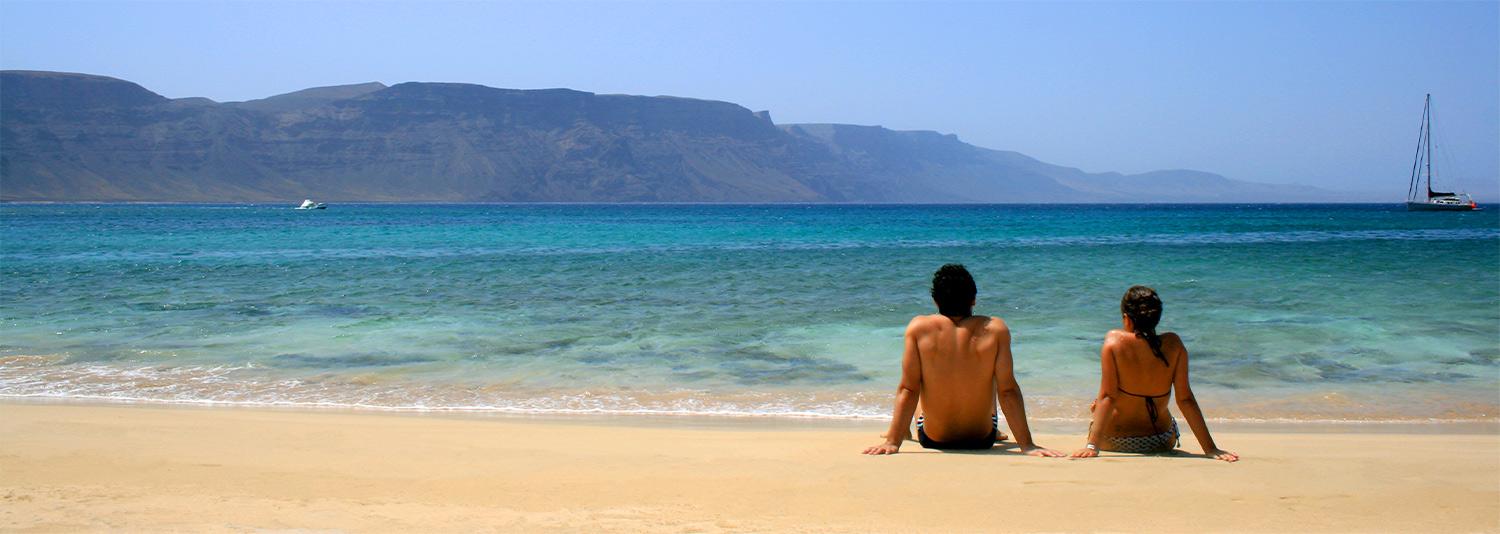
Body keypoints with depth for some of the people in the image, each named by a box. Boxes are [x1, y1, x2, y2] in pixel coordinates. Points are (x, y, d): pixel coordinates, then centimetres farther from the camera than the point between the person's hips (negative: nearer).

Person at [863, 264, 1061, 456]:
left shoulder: (919, 328, -18)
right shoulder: (995, 330, -18)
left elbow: (908, 389, -17)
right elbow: (1008, 391, -17)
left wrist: (892, 441, -14)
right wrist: (1027, 445, -13)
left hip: (932, 440, 0)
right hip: (982, 440, 0)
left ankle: (903, 430, 53)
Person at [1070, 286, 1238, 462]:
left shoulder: (1114, 340, -18)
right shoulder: (1173, 344, -12)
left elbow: (1107, 397, -22)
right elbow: (1185, 399, -12)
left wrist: (1092, 446, -21)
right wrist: (1210, 448, -8)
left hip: (1114, 441, -2)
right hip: (1162, 443, 2)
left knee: (1098, 405, 32)